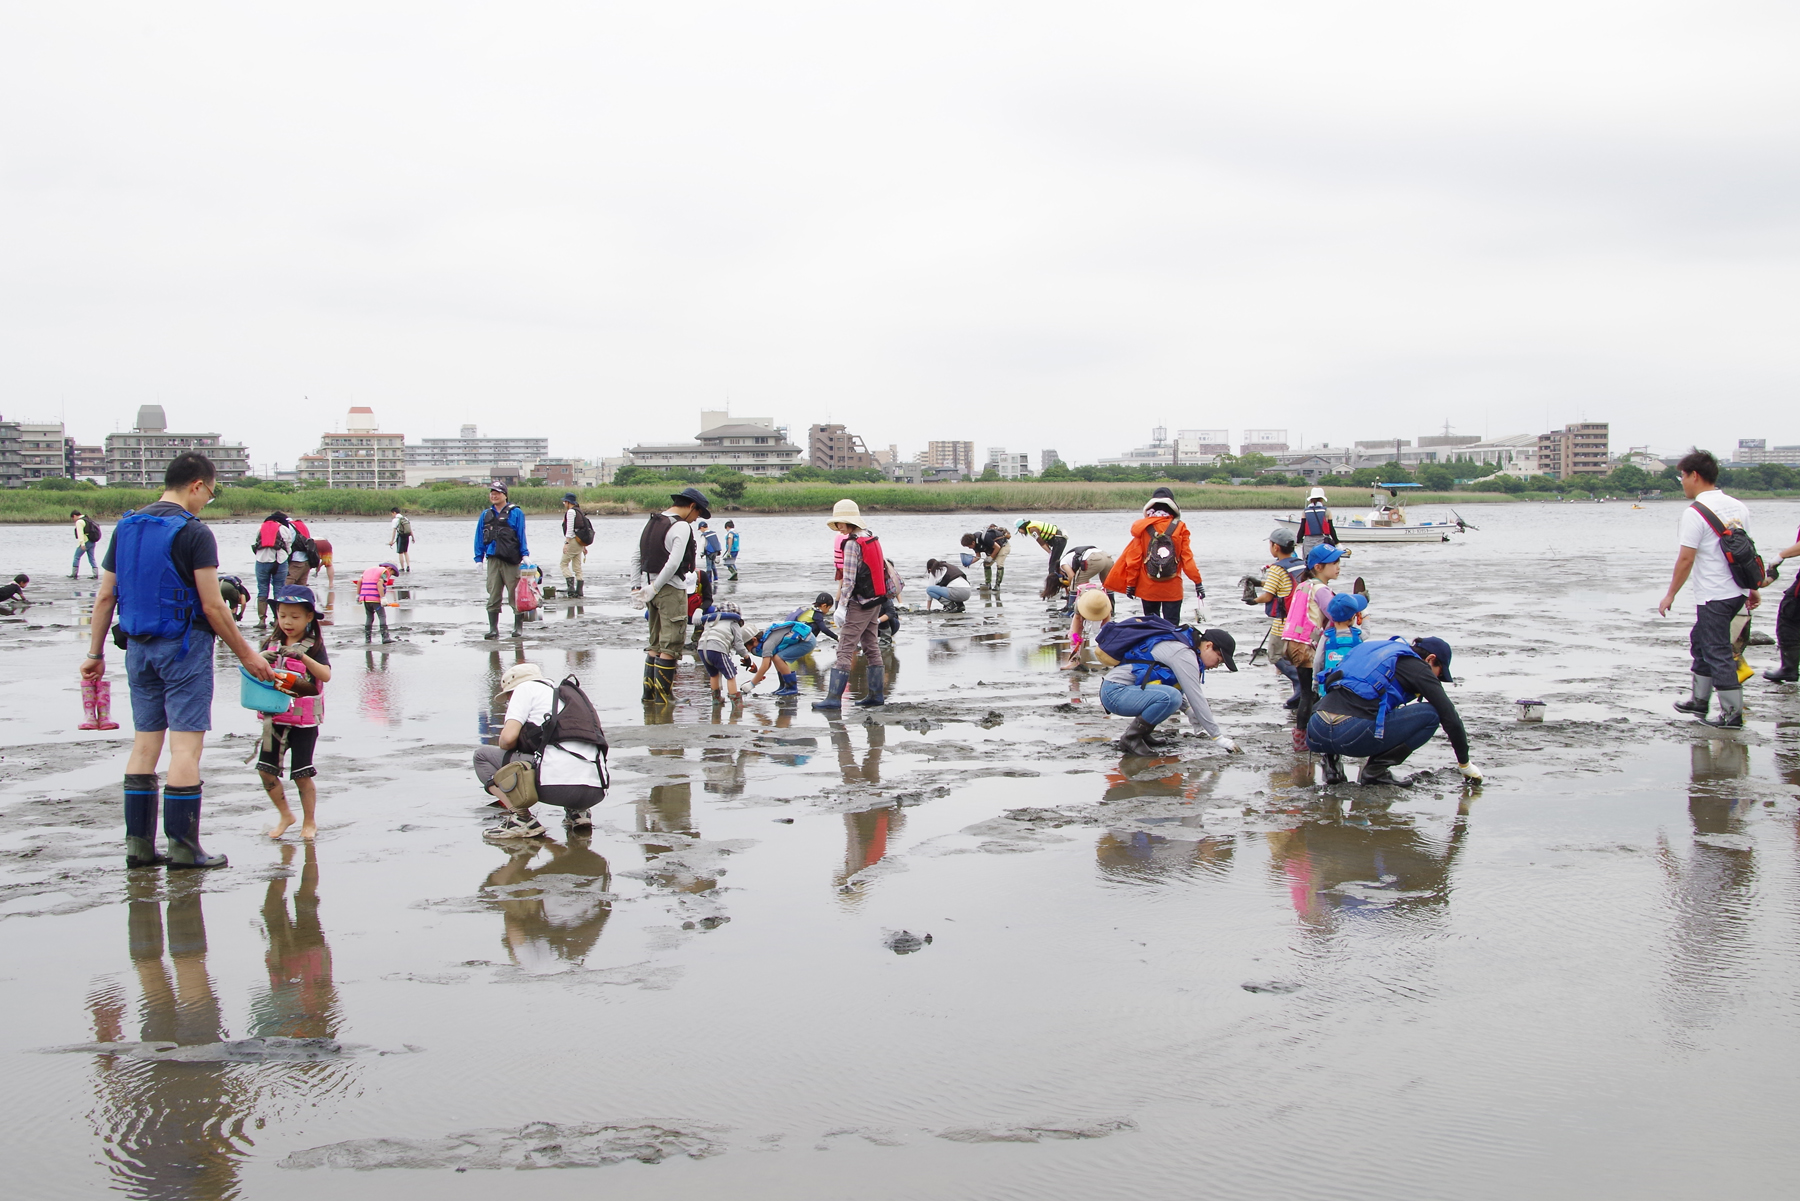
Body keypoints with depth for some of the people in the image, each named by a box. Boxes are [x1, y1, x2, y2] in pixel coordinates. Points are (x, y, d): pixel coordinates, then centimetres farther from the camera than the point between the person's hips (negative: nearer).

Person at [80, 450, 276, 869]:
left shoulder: (126, 527, 9)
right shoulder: (193, 532, -11)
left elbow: (105, 596, 11)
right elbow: (212, 606, -13)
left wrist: (95, 653, 18)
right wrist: (245, 653, -5)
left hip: (138, 647, 7)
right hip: (184, 645, -7)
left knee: (145, 742, 11)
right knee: (186, 744, -4)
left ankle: (138, 843, 11)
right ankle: (183, 847, -4)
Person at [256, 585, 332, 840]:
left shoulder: (313, 645, -6)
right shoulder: (272, 644, 7)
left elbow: (326, 675, -18)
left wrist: (304, 657, -30)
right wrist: (261, 659, -17)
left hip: (304, 720, -5)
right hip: (275, 718, 5)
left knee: (302, 774, 0)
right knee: (266, 769, 4)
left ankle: (309, 821, 16)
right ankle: (285, 815, 23)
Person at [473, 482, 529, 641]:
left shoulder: (515, 513, 1)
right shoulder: (486, 514, 13)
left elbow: (522, 535, -2)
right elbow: (480, 537, 16)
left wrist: (524, 555, -9)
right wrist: (479, 558, 10)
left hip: (511, 560, -4)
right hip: (493, 560, 4)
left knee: (515, 595, 2)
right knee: (493, 596, 2)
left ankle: (518, 627, 11)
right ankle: (493, 629, 5)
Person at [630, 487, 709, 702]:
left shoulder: (651, 522, 13)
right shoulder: (681, 526, -12)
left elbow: (636, 557, 13)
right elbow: (674, 562, -21)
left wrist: (637, 586, 10)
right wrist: (654, 588, -16)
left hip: (651, 585, 8)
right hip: (671, 589, -8)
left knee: (655, 643, 16)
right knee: (671, 644, -4)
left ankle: (649, 691, 16)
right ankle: (663, 695, -5)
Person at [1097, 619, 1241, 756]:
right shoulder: (1183, 653, -16)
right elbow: (1196, 698, -17)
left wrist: (1188, 710, 7)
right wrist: (1218, 736, -13)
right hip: (1115, 692, -10)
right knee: (1171, 698, -30)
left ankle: (1139, 731, 11)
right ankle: (1130, 738, -13)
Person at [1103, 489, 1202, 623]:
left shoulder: (1142, 528, -4)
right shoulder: (1179, 528, -4)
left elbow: (1134, 558, -2)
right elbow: (1187, 558, -4)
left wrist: (1130, 584, 6)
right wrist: (1197, 581, 3)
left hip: (1148, 588, 1)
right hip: (1173, 588, -1)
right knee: (1172, 626, 2)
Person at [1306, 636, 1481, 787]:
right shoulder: (1418, 667, 9)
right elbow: (1451, 719, 7)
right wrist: (1465, 763, 20)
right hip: (1350, 735, -7)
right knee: (1431, 714, 5)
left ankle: (1332, 760, 14)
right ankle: (1377, 769, 4)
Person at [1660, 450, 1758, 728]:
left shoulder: (1695, 512, -16)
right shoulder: (1737, 506, 9)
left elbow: (1686, 559, -17)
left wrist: (1670, 595, -8)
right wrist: (1752, 588, 20)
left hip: (1714, 596, -9)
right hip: (1738, 591, 9)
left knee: (1718, 652, -1)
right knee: (1700, 641, 21)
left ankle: (1732, 713, 2)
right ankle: (1700, 700, 29)